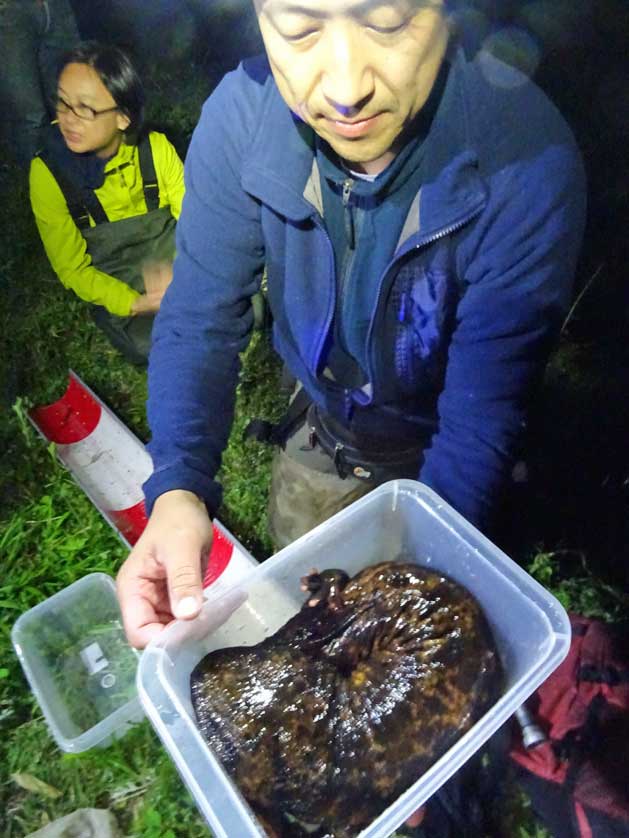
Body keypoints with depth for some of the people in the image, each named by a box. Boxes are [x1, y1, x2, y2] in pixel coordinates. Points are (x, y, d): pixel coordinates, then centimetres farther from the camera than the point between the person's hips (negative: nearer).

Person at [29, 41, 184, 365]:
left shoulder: (155, 148, -11)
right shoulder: (48, 172, -14)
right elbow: (73, 269, -8)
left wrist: (181, 272, -23)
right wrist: (138, 303, -24)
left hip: (173, 260, 2)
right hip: (118, 289, -1)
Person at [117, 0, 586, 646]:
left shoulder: (528, 161, -34)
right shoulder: (240, 115, -23)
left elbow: (484, 404, -30)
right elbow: (201, 319, -21)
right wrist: (177, 488, -37)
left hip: (438, 453, -2)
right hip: (324, 428, 3)